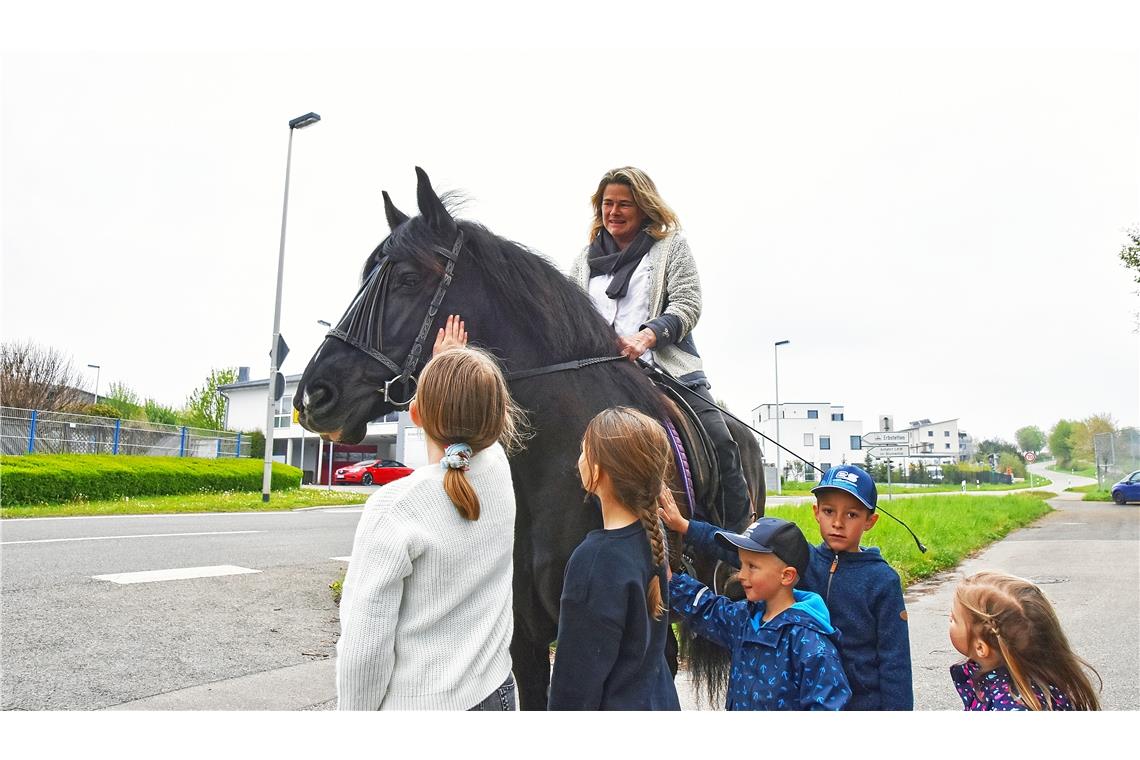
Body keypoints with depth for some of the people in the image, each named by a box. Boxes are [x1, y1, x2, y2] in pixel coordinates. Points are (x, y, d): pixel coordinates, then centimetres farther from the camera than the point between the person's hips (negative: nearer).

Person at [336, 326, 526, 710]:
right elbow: (473, 423, 14)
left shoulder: (393, 507, -24)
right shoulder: (500, 473, -9)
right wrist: (453, 362, 24)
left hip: (417, 703, -4)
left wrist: (353, 711, -5)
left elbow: (363, 649, -20)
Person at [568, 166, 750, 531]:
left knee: (719, 441, -14)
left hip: (669, 367, -2)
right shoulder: (585, 259, 21)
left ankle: (742, 531, 3)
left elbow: (688, 304, -2)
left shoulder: (672, 245, 11)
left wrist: (648, 335, -20)